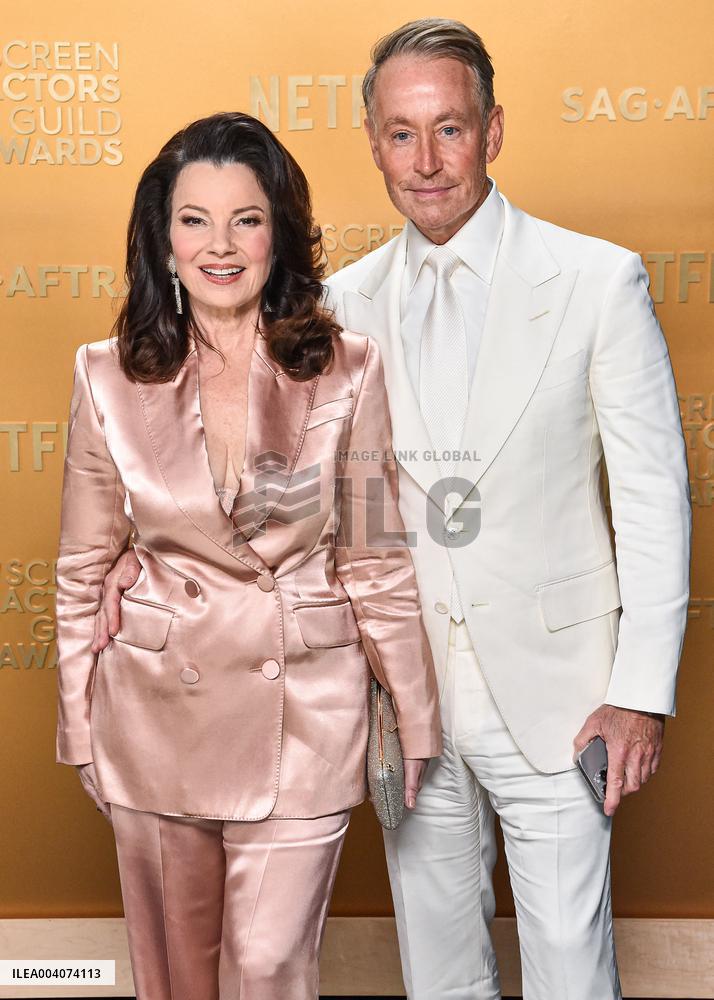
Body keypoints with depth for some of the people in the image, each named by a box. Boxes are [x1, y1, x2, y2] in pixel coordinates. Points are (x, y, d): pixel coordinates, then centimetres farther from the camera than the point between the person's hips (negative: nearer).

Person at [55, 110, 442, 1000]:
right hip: (159, 712, 2)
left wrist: (416, 718, 5)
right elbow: (83, 568, 6)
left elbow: (377, 561, 1)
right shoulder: (109, 376, -2)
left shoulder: (348, 370, -5)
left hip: (304, 708, -1)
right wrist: (80, 726, 8)